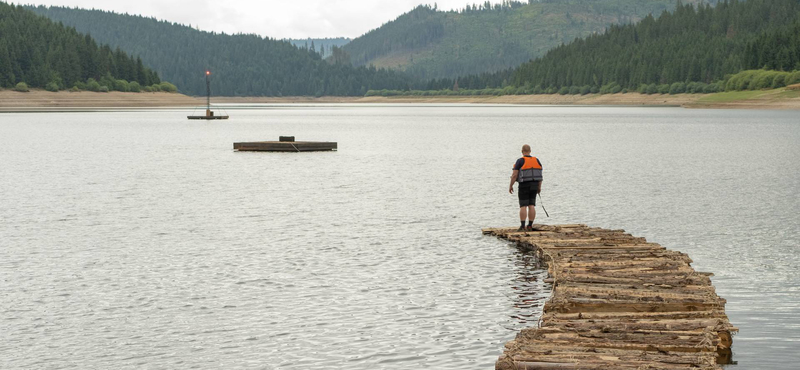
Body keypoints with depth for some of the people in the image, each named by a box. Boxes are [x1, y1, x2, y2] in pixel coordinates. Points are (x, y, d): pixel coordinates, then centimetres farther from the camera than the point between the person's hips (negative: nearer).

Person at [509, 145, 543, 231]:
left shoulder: (520, 161, -11)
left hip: (524, 186, -4)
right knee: (531, 206, 7)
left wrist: (510, 186, -4)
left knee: (523, 206, -3)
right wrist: (539, 187, 13)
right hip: (534, 186, 4)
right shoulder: (536, 160, 4)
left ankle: (522, 226, -8)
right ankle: (530, 226, 6)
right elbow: (540, 175, 6)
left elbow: (514, 175, -13)